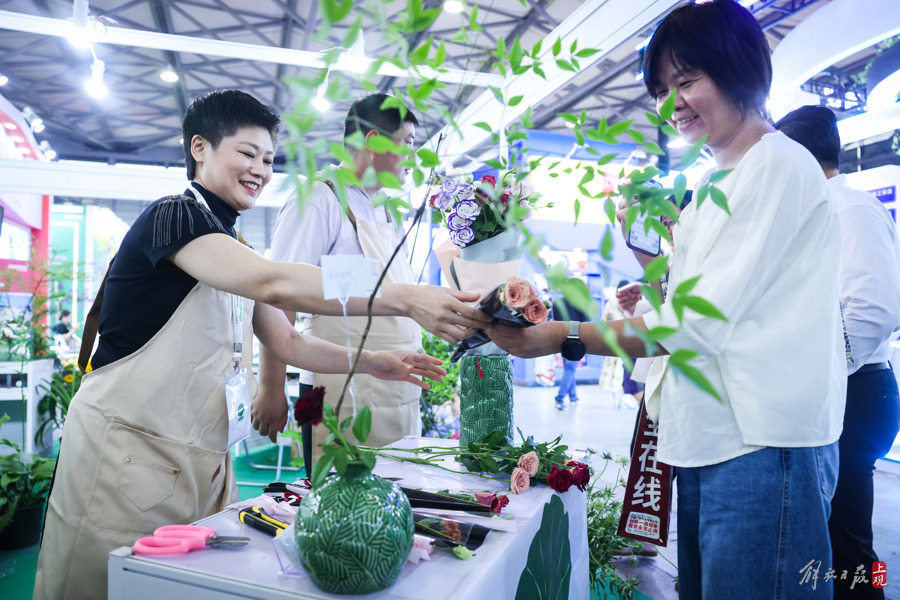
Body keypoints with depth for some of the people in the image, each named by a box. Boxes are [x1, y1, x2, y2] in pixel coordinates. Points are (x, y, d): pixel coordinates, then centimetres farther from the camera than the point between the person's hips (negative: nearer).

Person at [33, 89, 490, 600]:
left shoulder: (234, 254, 15)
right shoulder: (173, 216, -12)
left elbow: (286, 341, 14)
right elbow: (273, 284, -29)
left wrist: (370, 361, 0)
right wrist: (406, 298, -33)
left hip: (205, 461, 8)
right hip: (128, 451, -8)